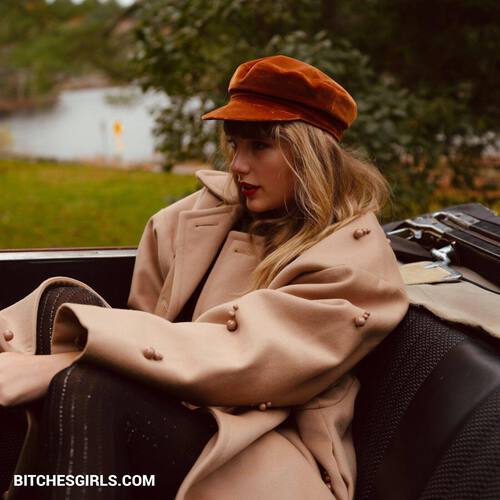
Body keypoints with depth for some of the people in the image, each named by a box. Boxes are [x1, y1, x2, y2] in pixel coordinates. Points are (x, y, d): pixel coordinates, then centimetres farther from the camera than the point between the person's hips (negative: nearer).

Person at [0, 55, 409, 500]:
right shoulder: (213, 210, 11)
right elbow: (141, 317, 6)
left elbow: (240, 358, -21)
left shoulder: (353, 258, -8)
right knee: (60, 304, -18)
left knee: (86, 391, -32)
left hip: (262, 460, -6)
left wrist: (65, 364, -27)